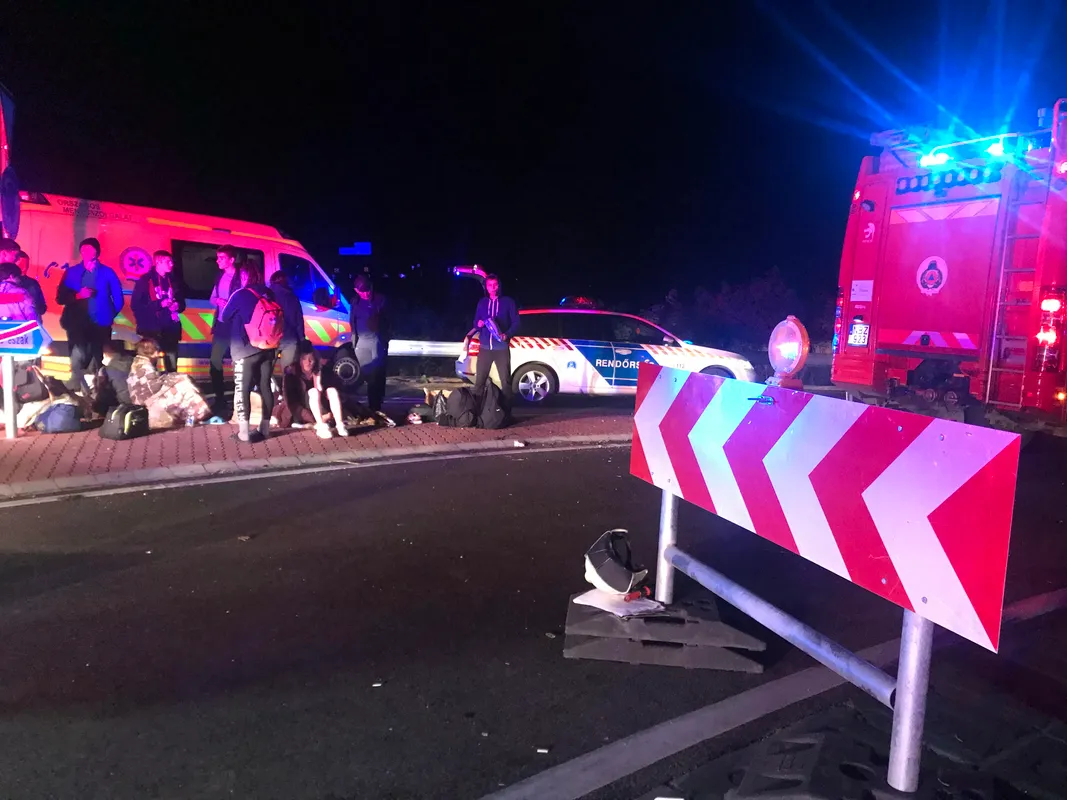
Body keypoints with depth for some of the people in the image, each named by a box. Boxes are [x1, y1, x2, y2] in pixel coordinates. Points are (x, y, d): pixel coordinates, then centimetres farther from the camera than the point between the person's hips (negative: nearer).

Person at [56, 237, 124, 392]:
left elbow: (118, 298, 6)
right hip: (77, 323, 0)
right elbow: (60, 297, 5)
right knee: (78, 357, -14)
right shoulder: (72, 272, 9)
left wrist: (109, 315, -2)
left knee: (96, 361, 6)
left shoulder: (107, 272, 6)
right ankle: (76, 390, -8)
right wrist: (77, 295, -12)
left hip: (100, 323, 0)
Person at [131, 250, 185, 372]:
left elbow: (182, 302, 21)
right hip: (151, 330, -4)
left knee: (172, 367, 4)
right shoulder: (145, 280, -3)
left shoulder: (172, 281, 13)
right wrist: (160, 304, -16)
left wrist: (178, 306, -3)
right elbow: (135, 306, -9)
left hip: (170, 329, 4)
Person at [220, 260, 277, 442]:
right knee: (265, 387, 11)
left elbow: (224, 317, 4)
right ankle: (264, 428, 16)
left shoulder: (240, 295, -7)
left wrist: (236, 328, 22)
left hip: (245, 349, -5)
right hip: (267, 348, 5)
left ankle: (244, 432, -5)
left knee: (242, 389, 0)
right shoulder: (269, 294, 5)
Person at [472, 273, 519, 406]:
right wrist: (478, 324, -9)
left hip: (502, 348, -2)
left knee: (506, 380, 0)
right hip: (485, 347, 2)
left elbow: (516, 322, 0)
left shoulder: (508, 302, 2)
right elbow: (475, 322, 15)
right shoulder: (482, 302, 11)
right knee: (479, 380, 1)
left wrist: (507, 334, -17)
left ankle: (506, 409, 6)